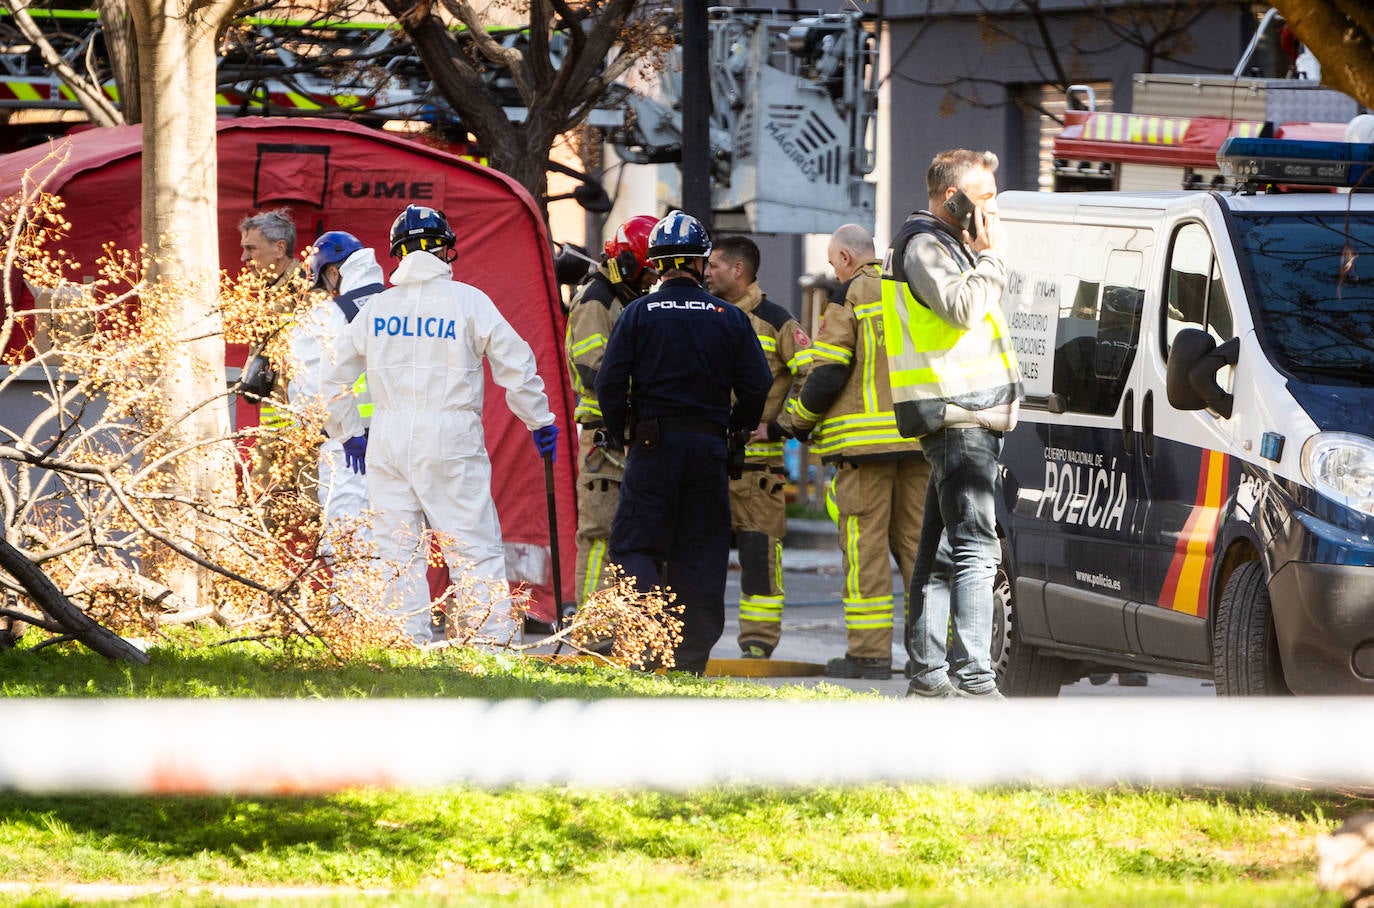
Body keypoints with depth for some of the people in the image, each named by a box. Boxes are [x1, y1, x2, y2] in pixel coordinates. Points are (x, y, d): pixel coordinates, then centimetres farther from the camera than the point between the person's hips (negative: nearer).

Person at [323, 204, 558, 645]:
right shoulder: (468, 301, -1)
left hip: (387, 440, 3)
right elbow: (516, 366, 1)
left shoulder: (377, 307, 9)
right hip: (451, 440, -3)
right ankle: (494, 642, -9)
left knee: (398, 552, 7)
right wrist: (541, 423, 14)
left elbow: (334, 378, 16)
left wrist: (348, 433, 29)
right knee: (478, 549, -2)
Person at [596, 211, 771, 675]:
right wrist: (737, 427, 19)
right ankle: (693, 658, 8)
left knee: (634, 547, 2)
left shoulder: (639, 313, -3)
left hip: (654, 444, -2)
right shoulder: (729, 318, 2)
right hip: (708, 445, 2)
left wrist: (619, 432, 7)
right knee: (701, 550, 8)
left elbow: (609, 381, -7)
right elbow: (758, 386, 2)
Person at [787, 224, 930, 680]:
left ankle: (870, 651, -7)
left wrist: (801, 420, 6)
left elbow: (829, 372, -8)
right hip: (920, 438, 6)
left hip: (865, 438, -6)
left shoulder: (850, 296, -5)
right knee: (916, 540, 9)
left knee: (865, 543, -3)